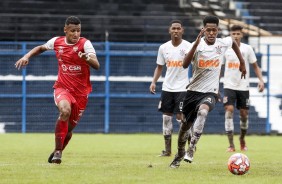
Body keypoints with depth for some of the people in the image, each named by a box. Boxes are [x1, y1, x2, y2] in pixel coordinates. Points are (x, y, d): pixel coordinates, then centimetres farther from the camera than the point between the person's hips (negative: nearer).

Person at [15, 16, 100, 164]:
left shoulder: (85, 43, -12)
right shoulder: (56, 42, -2)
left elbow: (97, 66, -25)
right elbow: (41, 48, 20)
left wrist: (87, 58, -46)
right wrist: (27, 56, 5)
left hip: (81, 92, 0)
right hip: (62, 88, 0)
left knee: (69, 128, 8)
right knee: (65, 110, -33)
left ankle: (58, 152, 38)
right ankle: (57, 151, -22)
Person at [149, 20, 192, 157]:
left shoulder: (188, 46, -7)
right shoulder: (163, 48, 5)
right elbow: (159, 67, 12)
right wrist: (154, 82, 1)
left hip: (182, 87, -4)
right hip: (167, 87, 4)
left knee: (181, 117, -8)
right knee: (166, 117, 5)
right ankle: (167, 149, 12)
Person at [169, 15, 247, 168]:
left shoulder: (223, 43, -4)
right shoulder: (197, 45, -13)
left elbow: (234, 42, 23)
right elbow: (185, 65, -31)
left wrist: (242, 63, 24)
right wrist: (196, 43, -39)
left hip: (210, 92, -1)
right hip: (193, 90, 1)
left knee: (203, 111, -34)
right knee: (185, 124, 13)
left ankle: (191, 148, -34)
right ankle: (180, 154, 39)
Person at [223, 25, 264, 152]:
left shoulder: (247, 49, 0)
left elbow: (255, 66, 6)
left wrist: (261, 80, -7)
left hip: (243, 87, 1)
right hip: (229, 86, -1)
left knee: (244, 114, 5)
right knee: (229, 111, -16)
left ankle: (242, 139, 33)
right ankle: (231, 145, -17)